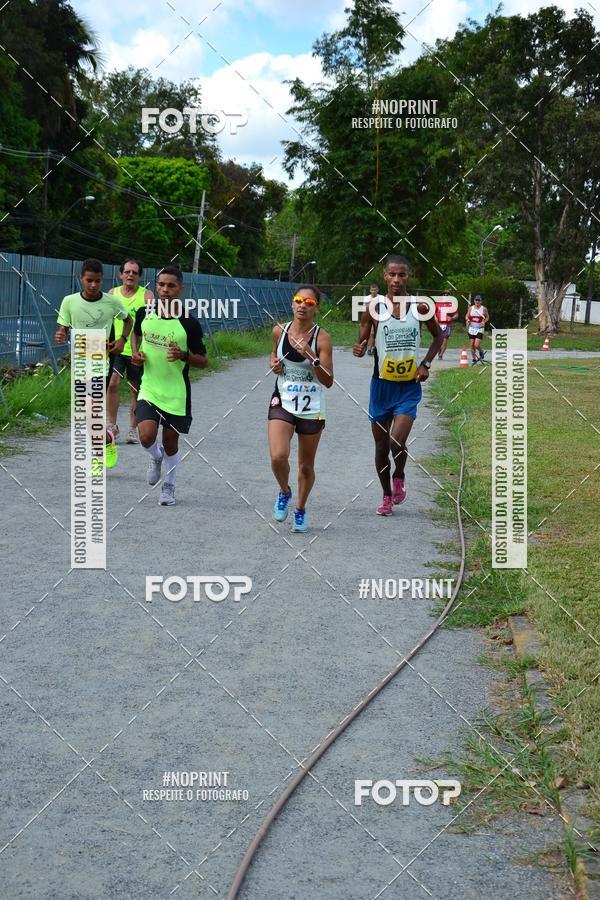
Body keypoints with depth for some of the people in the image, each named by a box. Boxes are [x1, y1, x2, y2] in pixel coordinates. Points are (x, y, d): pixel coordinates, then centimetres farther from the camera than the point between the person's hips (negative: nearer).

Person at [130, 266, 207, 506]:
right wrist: (135, 352, 1)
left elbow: (203, 362, -5)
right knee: (146, 436, -16)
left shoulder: (189, 323, -12)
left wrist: (183, 355, -24)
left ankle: (168, 486, 32)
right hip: (149, 389, 2)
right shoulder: (144, 313, -3)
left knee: (170, 443, 8)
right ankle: (156, 457, 20)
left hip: (176, 393, -1)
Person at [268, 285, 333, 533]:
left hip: (311, 409, -1)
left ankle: (301, 510, 34)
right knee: (278, 457, -18)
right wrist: (274, 363, 0)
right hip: (282, 403, 1)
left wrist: (311, 357, -27)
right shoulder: (279, 331, -1)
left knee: (306, 466, 10)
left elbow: (328, 381, -14)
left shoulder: (321, 338, -11)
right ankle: (284, 492, 15)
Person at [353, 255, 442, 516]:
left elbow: (438, 336, 11)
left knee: (397, 441, -17)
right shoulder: (375, 308, -5)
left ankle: (399, 476, 15)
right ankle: (387, 496, 29)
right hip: (381, 385, 1)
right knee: (381, 446, 9)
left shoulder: (420, 308, -4)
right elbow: (363, 342, 2)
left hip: (409, 387, -1)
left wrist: (426, 364, -2)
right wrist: (360, 349, -22)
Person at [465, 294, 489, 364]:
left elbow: (487, 317, 9)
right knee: (472, 345, 3)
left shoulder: (484, 309, -3)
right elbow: (467, 316, 11)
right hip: (472, 328, 3)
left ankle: (481, 352, 18)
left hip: (480, 329, -3)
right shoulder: (470, 308, 3)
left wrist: (484, 322, -10)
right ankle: (474, 359, 18)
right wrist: (467, 320, -12)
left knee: (476, 345, -15)